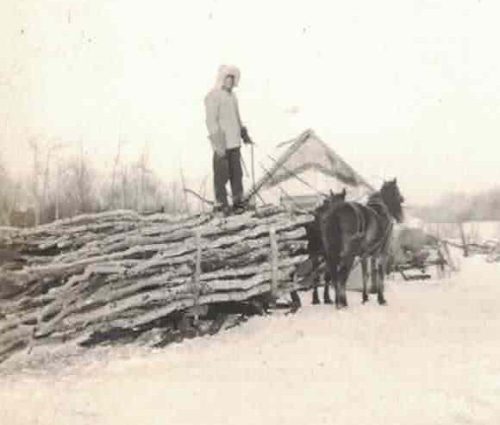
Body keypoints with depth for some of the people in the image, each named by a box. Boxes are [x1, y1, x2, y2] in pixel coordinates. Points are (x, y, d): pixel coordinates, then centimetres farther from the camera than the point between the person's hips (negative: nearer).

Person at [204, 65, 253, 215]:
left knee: (236, 173, 9)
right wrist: (218, 143, -22)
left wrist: (244, 133, 22)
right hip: (222, 143, -7)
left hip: (234, 141, 8)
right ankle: (221, 204, 10)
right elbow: (211, 121, -17)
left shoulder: (231, 95, 14)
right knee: (222, 175, -1)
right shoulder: (213, 96, -12)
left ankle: (238, 202, 17)